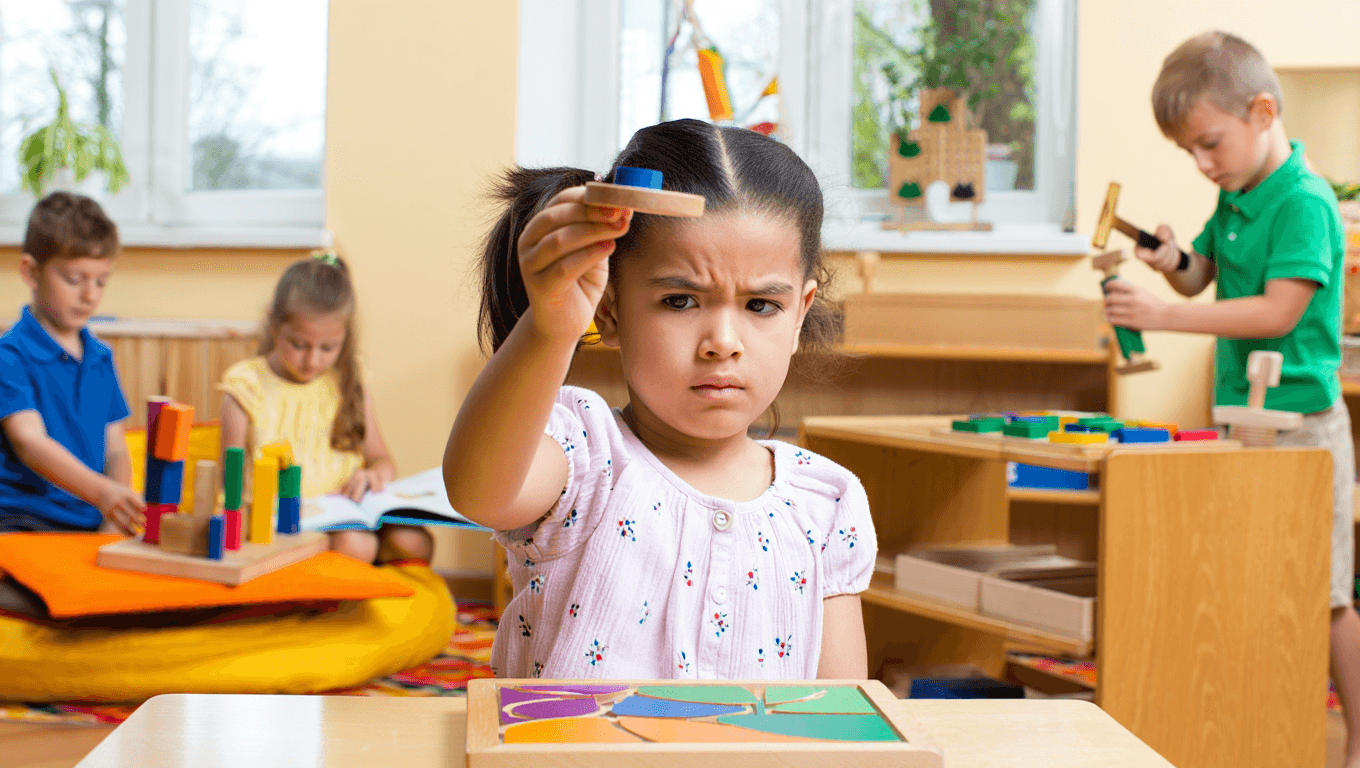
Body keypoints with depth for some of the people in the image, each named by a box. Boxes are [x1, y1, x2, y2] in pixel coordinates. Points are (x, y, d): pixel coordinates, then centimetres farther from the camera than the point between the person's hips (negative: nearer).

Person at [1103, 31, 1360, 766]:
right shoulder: (1233, 198, 11)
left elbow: (1277, 313, -23)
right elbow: (1201, 278, 19)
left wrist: (1165, 314, -25)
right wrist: (1175, 261, -4)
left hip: (1298, 422, -8)